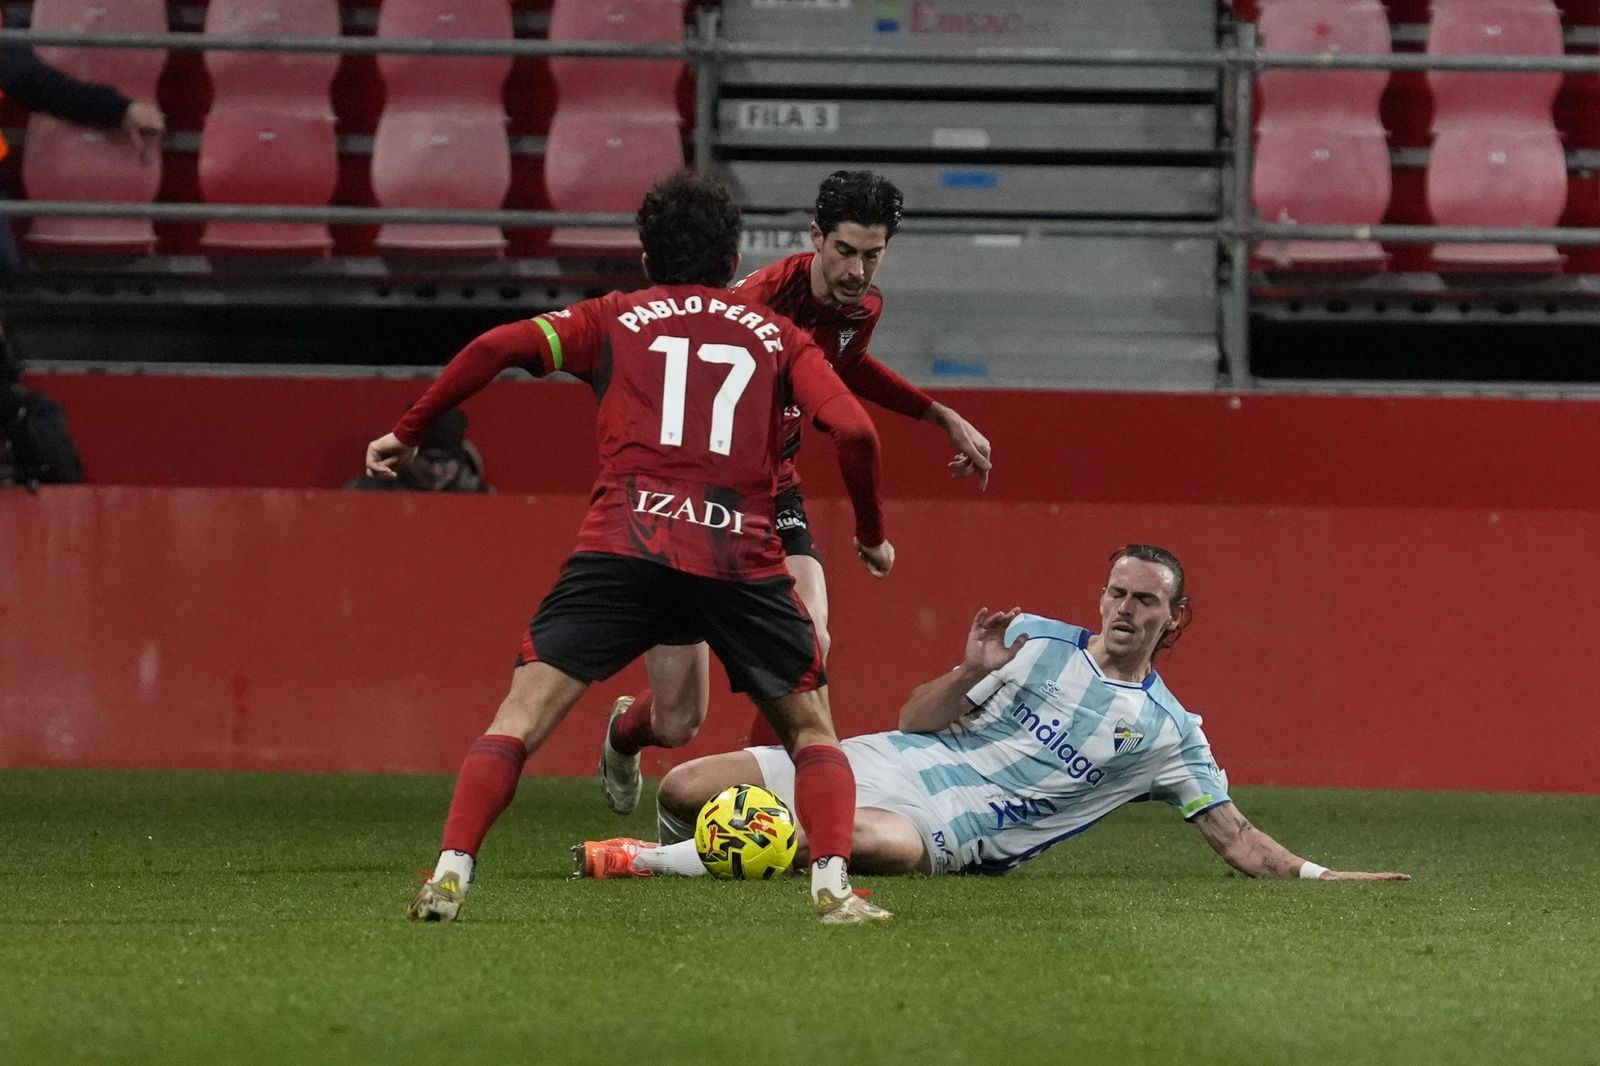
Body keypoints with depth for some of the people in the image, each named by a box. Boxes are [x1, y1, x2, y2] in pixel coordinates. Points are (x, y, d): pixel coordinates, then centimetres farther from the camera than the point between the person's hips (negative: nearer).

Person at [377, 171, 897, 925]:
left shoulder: (613, 319, 19)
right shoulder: (775, 334, 20)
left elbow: (500, 347, 6)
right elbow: (854, 432, 8)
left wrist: (407, 432, 14)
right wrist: (873, 534, 23)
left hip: (625, 544, -1)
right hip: (742, 558, 1)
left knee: (523, 712, 2)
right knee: (810, 728, 17)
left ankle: (450, 873, -12)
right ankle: (833, 883, -2)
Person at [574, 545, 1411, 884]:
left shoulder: (1167, 732, 7)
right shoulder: (1035, 640, 11)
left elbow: (1237, 841, 9)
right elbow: (919, 720, 11)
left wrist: (1319, 876, -4)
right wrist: (972, 673, -7)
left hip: (953, 831, -3)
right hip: (892, 763, 3)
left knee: (883, 840, -43)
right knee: (684, 790, -15)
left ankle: (657, 860, -36)